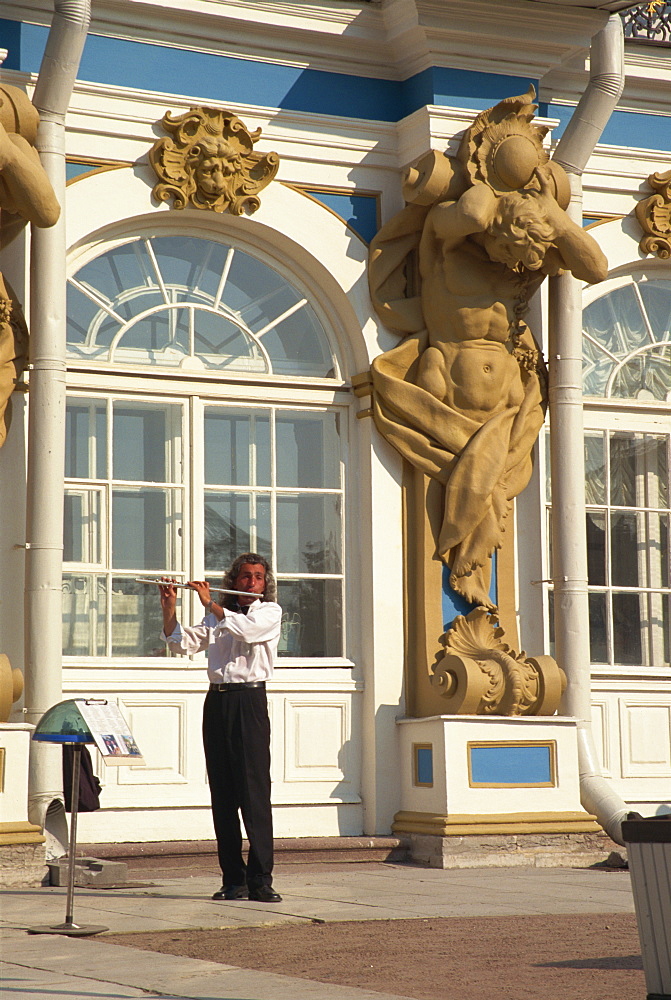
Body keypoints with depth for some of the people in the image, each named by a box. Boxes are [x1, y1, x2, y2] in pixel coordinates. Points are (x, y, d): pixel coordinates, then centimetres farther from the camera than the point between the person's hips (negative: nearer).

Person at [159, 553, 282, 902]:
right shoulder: (218, 616, 20)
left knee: (254, 793, -10)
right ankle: (233, 879, 6)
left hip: (249, 700, -5)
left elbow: (246, 629, -14)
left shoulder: (270, 611, 6)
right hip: (217, 700, 5)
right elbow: (182, 642, 13)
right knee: (222, 795, 3)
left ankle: (260, 880, -11)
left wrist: (209, 603, -9)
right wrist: (169, 608, 0)